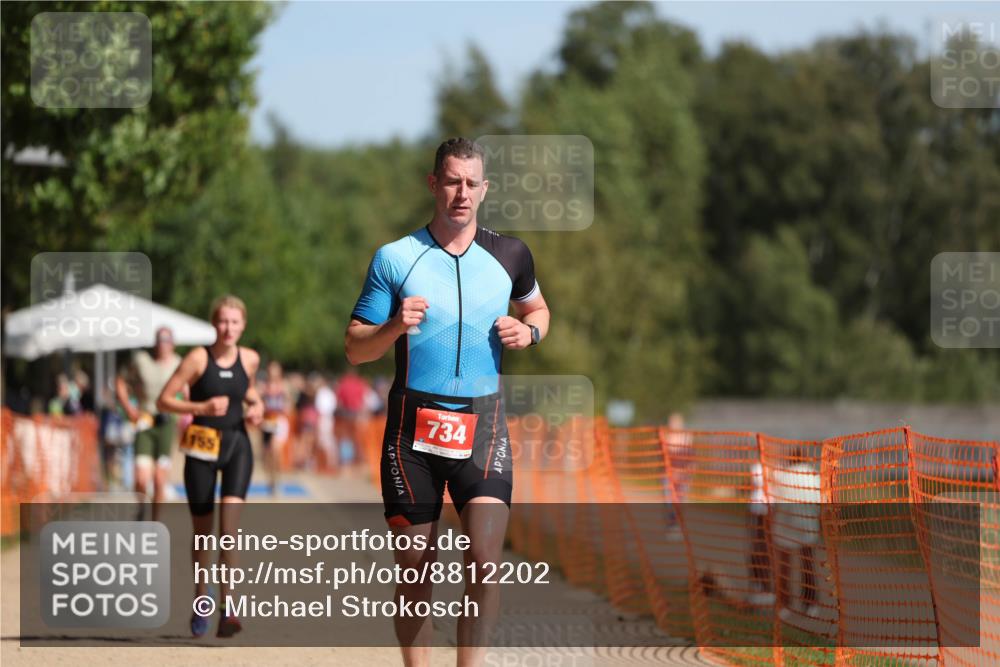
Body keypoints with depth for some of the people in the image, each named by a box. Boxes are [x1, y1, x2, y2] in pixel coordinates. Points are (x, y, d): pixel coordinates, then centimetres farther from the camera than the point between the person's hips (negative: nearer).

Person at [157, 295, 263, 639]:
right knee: (202, 530, 8)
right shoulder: (198, 358, -9)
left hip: (237, 445, 1)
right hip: (202, 446, -1)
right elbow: (164, 400, -8)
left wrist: (256, 406, 2)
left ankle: (227, 607, -21)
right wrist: (202, 407, -20)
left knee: (230, 522, -18)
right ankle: (200, 604, 30)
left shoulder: (250, 359, 2)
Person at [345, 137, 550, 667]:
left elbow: (537, 308, 26)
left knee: (485, 558, -16)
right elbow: (355, 349, 3)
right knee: (415, 571, 2)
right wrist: (394, 327, -18)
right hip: (413, 423, 0)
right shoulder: (395, 258, 1)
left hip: (482, 423, 0)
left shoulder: (509, 255, 6)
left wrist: (528, 331, 3)